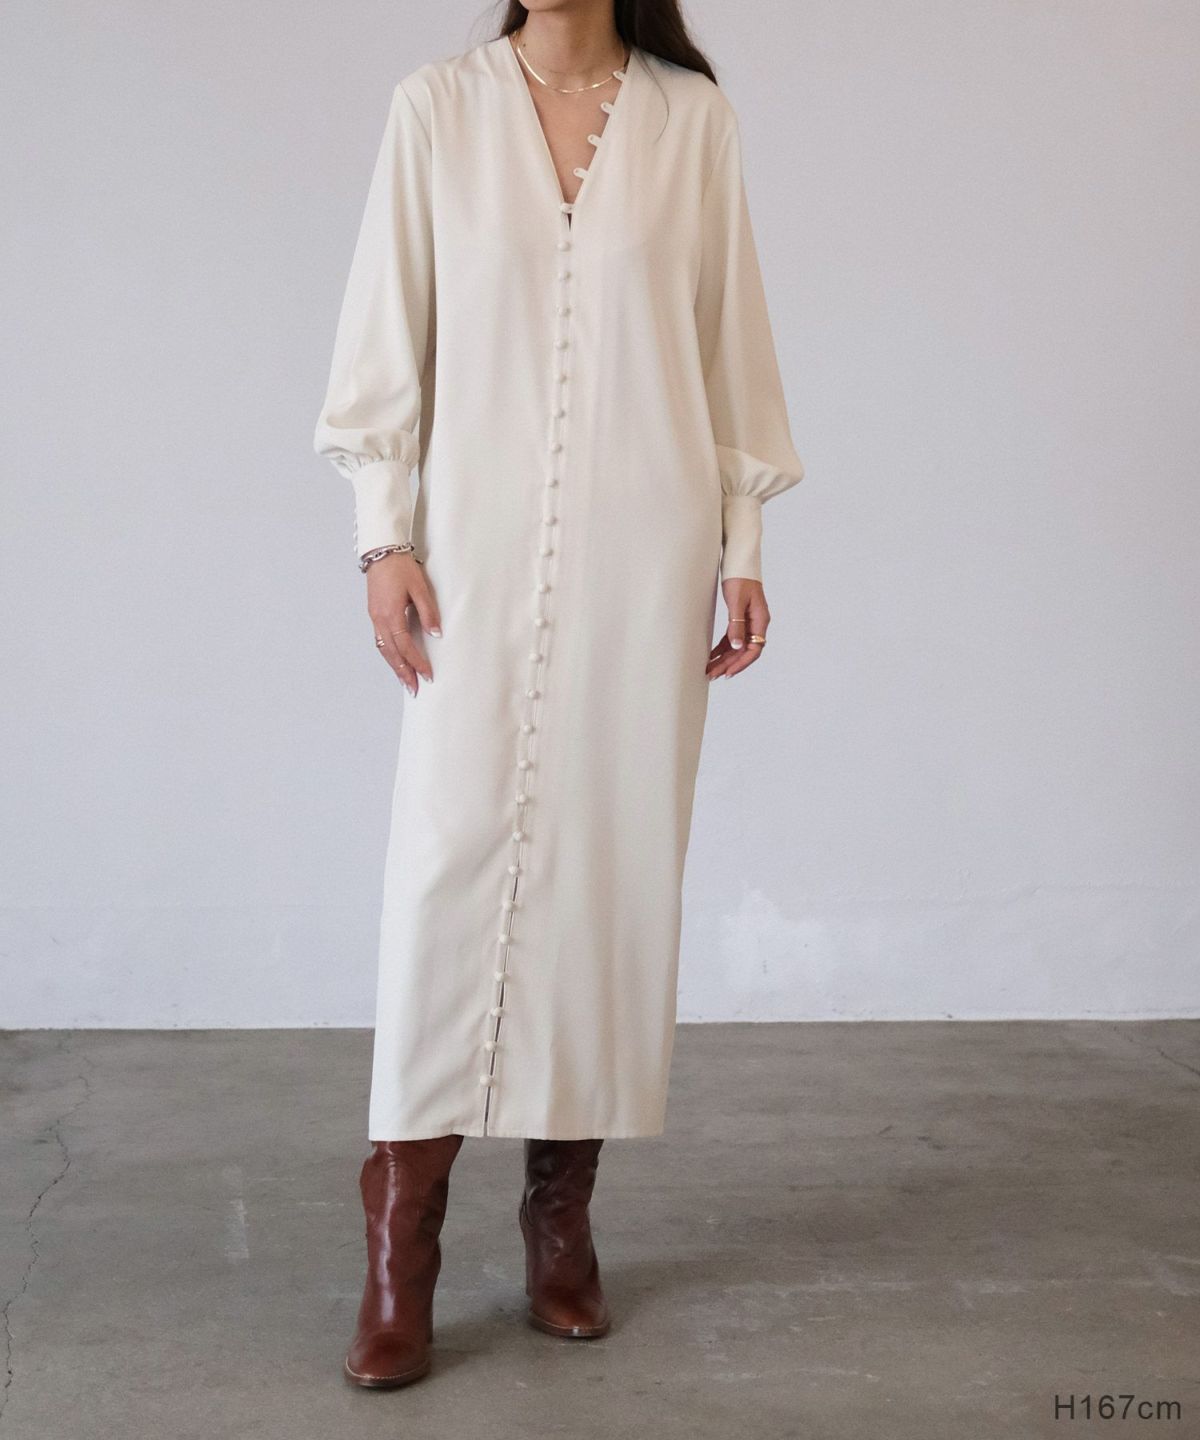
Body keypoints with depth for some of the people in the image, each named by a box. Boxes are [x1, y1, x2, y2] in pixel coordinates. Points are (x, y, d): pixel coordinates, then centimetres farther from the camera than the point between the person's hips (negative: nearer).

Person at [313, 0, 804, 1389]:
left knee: (615, 857, 3)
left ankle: (563, 1215, 16)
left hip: (646, 546, 1)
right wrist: (385, 535, -3)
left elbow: (730, 340, 8)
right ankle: (400, 1246, 2)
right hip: (483, 538, -1)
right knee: (450, 855, -5)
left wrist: (743, 546, 5)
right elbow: (388, 332, 4)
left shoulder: (692, 116, 6)